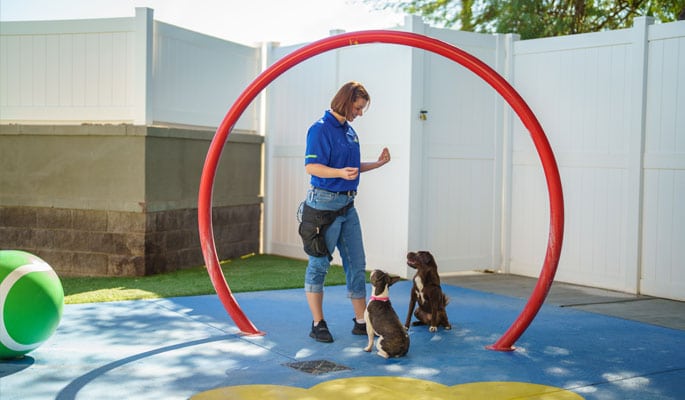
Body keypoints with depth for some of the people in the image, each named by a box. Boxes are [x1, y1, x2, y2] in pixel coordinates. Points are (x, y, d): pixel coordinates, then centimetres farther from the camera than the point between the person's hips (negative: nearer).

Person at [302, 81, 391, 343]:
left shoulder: (349, 131, 14)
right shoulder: (321, 129, -11)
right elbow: (312, 166, -19)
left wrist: (378, 163, 14)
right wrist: (340, 172, -33)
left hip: (348, 204, 9)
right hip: (325, 202, -9)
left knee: (356, 264, 9)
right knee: (319, 264, 0)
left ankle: (361, 321, 17)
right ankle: (318, 324, 9)